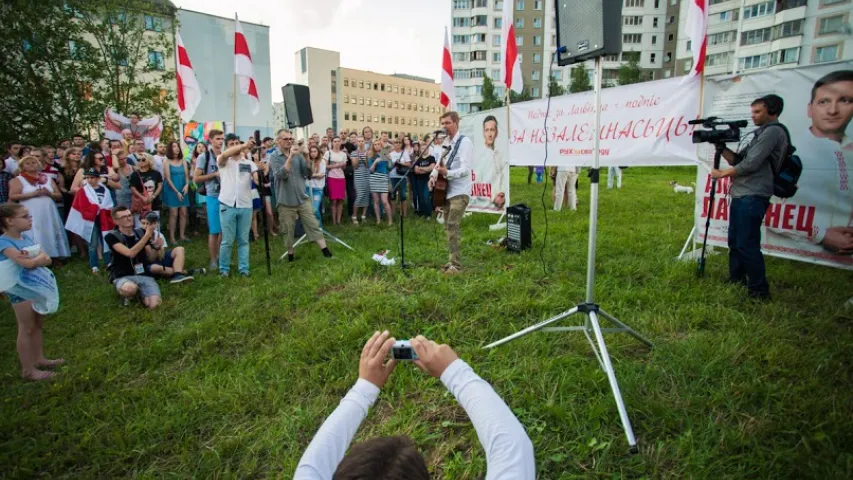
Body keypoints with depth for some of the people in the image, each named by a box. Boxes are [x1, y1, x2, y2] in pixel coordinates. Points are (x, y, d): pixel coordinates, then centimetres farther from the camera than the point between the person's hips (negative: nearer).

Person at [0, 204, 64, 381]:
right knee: (26, 329, 1)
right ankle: (27, 370, 11)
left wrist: (34, 259, -19)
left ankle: (39, 358, 32)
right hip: (21, 290, -7)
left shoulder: (26, 237, 5)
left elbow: (47, 259, -1)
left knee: (38, 325, 17)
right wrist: (39, 257, -11)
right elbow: (27, 264, -29)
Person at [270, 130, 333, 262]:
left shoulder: (297, 154, 7)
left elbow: (307, 173, 2)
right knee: (288, 231, 7)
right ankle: (290, 256, 24)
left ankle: (326, 252, 3)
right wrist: (290, 157, -25)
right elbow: (281, 175, -21)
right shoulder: (274, 156, -5)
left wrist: (305, 156, -11)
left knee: (314, 226, 2)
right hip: (286, 202, -3)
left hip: (302, 199, 3)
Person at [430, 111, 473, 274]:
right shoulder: (446, 142, 15)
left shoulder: (465, 142, -11)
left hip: (459, 192, -8)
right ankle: (453, 261, 20)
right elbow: (440, 163, 18)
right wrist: (433, 175, -3)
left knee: (452, 226, -16)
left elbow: (465, 170, -21)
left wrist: (447, 172, -36)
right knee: (448, 227, 11)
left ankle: (456, 264, -12)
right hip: (446, 191, 9)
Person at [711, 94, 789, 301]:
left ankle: (759, 291, -3)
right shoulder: (762, 133, 23)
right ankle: (736, 280, 26)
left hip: (753, 197, -10)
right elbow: (738, 160, 20)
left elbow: (751, 164, -15)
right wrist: (721, 147, 7)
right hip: (741, 195, 10)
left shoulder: (773, 131, -7)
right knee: (734, 241, 15)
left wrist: (723, 173, -3)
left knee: (747, 245, -10)